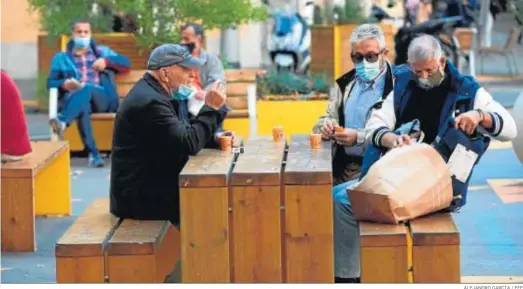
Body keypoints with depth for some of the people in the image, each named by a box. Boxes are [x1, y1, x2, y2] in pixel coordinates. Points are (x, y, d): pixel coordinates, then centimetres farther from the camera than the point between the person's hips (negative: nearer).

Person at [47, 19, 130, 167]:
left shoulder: (102, 51, 28)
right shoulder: (61, 58, 24)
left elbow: (126, 63, 18)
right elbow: (50, 82, 14)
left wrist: (106, 61, -1)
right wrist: (64, 84, -10)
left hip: (102, 99, 0)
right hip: (72, 99, 0)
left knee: (87, 88, -37)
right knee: (83, 105, -39)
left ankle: (62, 121, -60)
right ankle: (93, 153, -47)